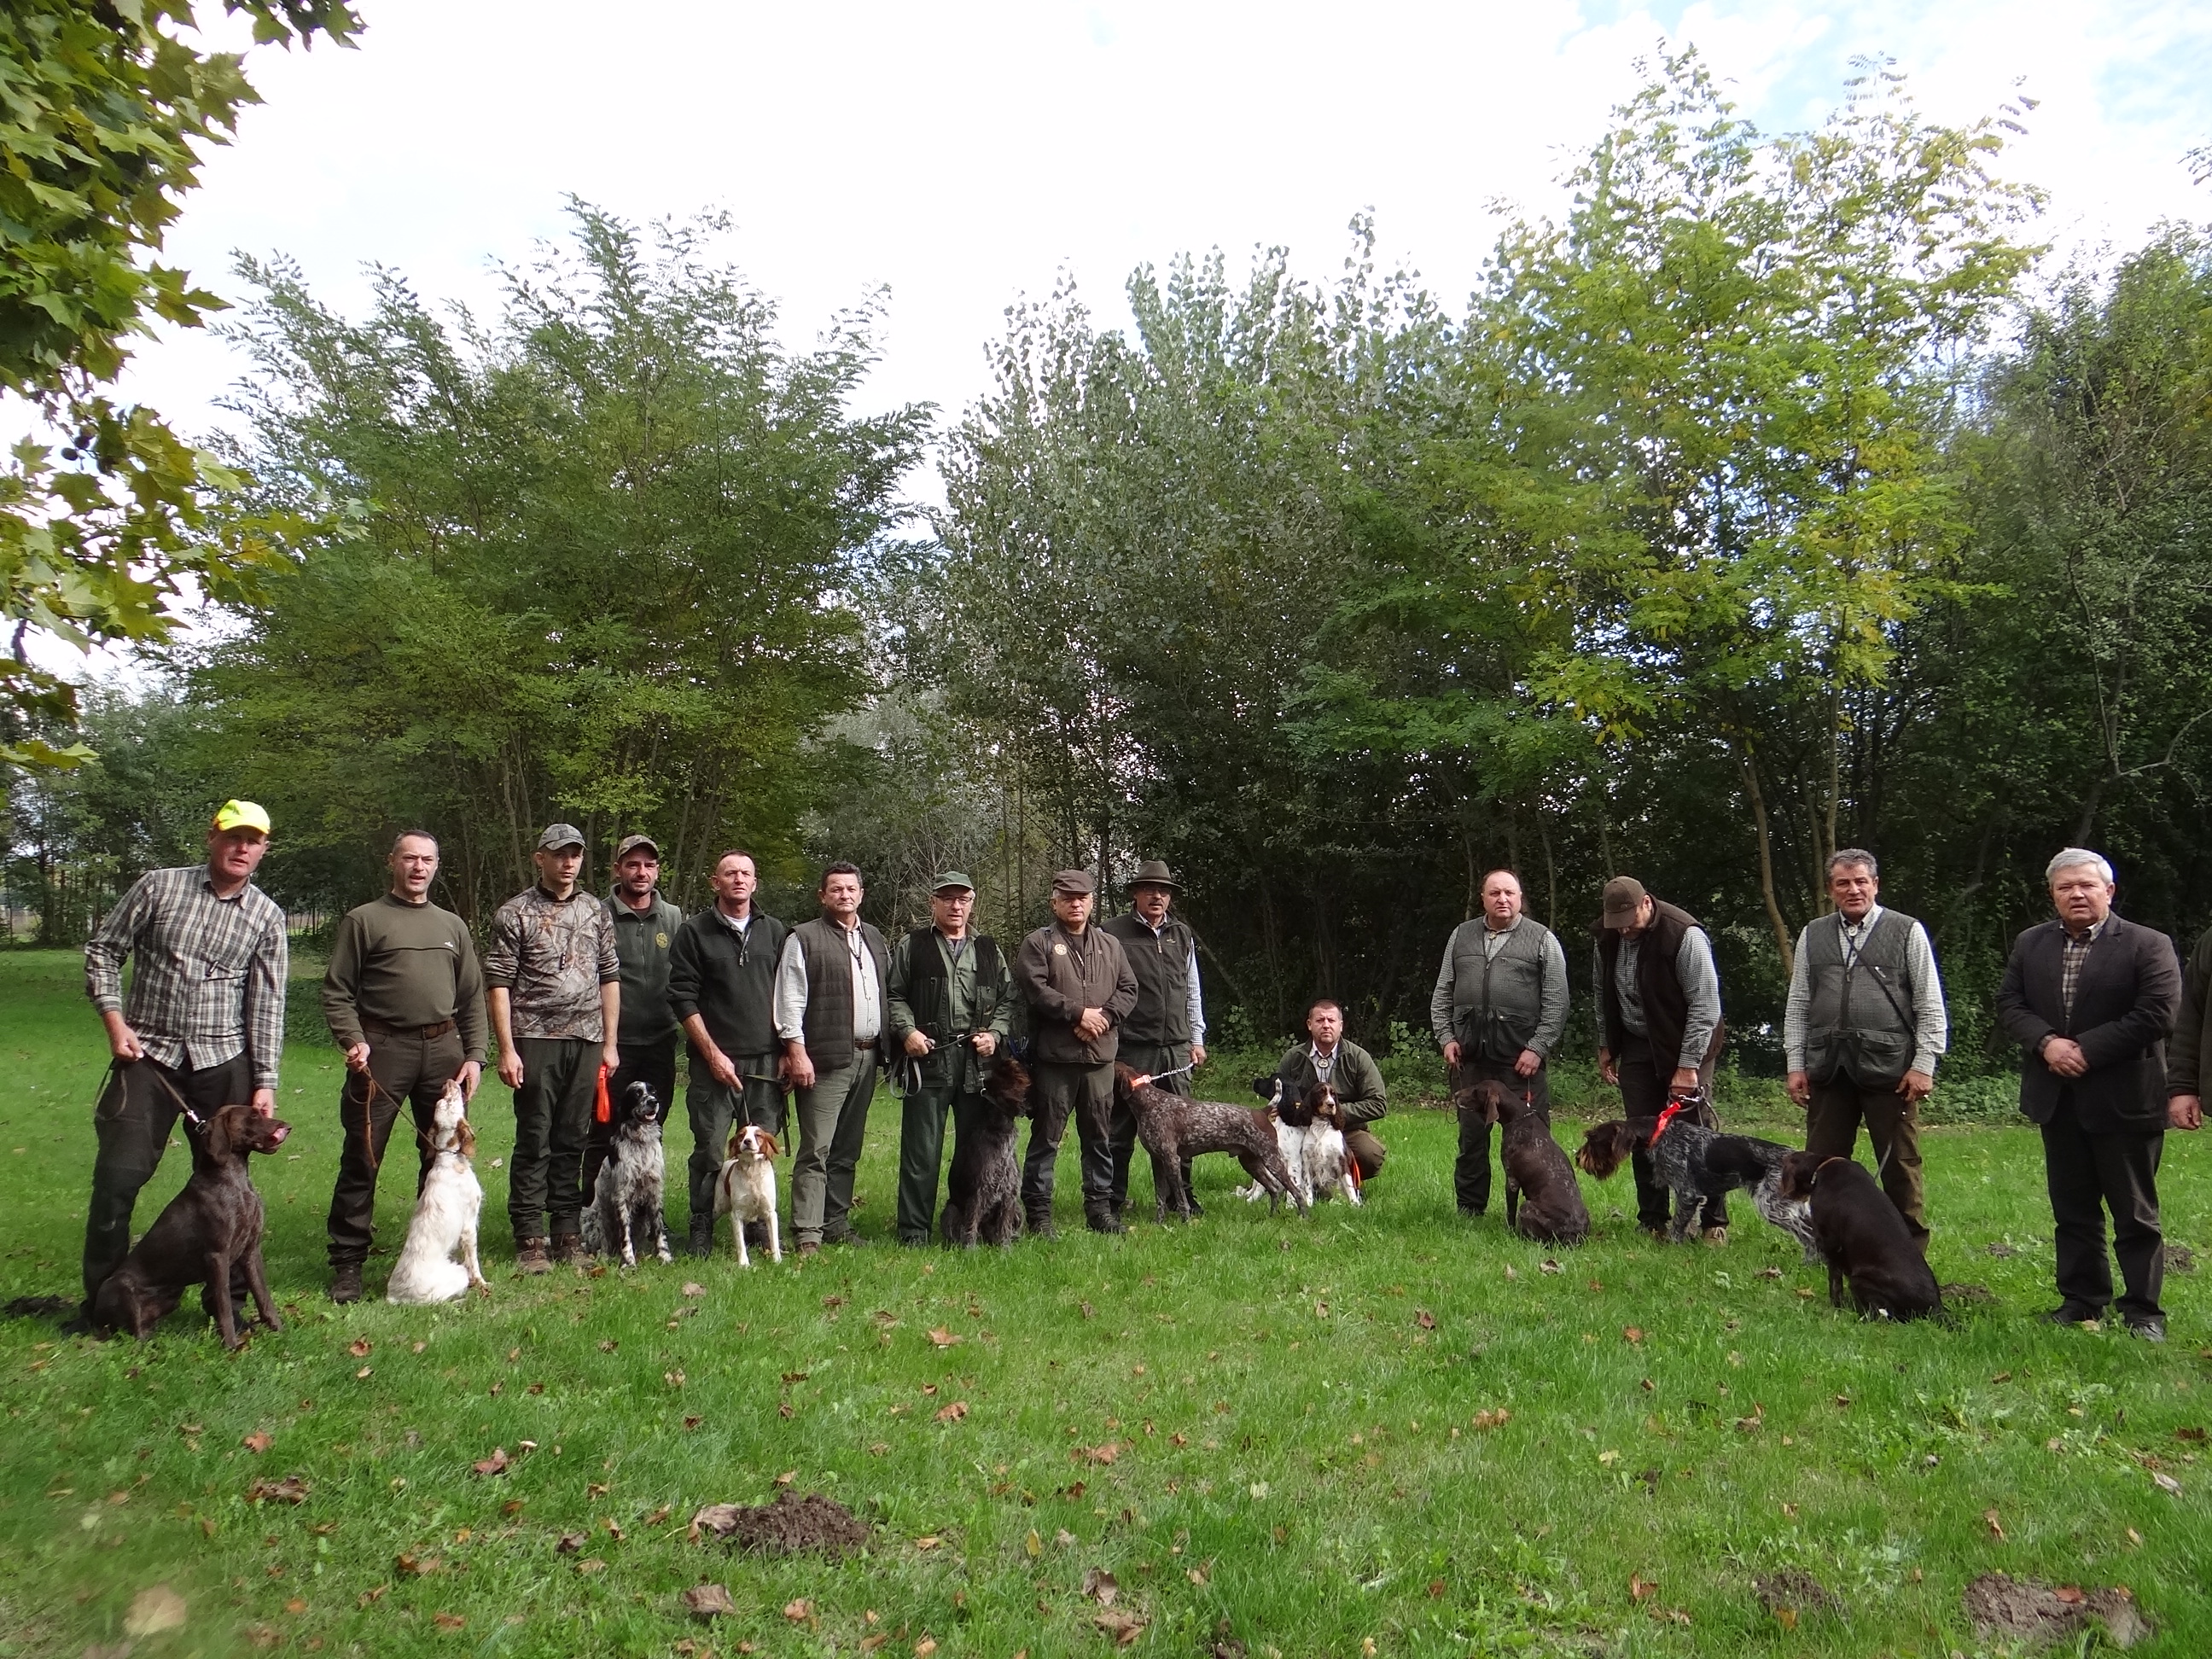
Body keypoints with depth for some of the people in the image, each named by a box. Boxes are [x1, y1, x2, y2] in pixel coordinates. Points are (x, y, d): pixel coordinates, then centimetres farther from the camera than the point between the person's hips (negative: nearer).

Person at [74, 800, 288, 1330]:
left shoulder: (267, 917, 3)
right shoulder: (159, 886, 1)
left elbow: (266, 1003, 1)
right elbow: (103, 950, 6)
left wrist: (265, 1082, -4)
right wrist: (114, 1018, -6)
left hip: (224, 1061, 1)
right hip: (148, 1054, 0)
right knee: (118, 1175, -3)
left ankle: (228, 1300, 17)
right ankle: (102, 1300, 15)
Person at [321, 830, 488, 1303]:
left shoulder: (452, 926, 17)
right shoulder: (364, 920, 5)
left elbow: (472, 998, 17)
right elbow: (337, 991, 1)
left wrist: (474, 1055, 7)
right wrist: (353, 1040, -14)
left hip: (443, 1050, 4)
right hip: (382, 1050, -4)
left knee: (445, 1157, 8)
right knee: (362, 1158, -3)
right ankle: (348, 1262, 7)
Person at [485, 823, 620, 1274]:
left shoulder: (596, 912, 12)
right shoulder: (515, 914, 0)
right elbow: (497, 984, -3)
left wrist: (609, 1044, 9)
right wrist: (507, 1050, -10)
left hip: (587, 1041, 4)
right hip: (536, 1039, -3)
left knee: (573, 1140, 8)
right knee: (534, 1142, 0)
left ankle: (568, 1233, 16)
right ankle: (529, 1239, 8)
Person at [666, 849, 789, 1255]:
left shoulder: (775, 932, 13)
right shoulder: (694, 932, 3)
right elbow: (683, 999, -1)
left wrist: (786, 1052, 7)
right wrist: (713, 1054, -7)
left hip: (767, 1064, 3)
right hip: (714, 1062, -3)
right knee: (710, 1152, -2)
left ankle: (761, 1229, 15)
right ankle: (701, 1233, 10)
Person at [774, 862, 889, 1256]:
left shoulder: (874, 938, 18)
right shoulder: (803, 939, -2)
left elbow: (889, 994, 19)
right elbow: (790, 1001, -7)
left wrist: (885, 1046, 12)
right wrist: (797, 1052, -14)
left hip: (867, 1056, 6)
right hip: (826, 1059, -6)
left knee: (848, 1149, 12)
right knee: (816, 1150, -7)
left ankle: (837, 1223, 20)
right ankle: (808, 1232, -4)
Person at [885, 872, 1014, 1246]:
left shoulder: (989, 950, 16)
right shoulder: (911, 947, 8)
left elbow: (1007, 998, 16)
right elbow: (893, 995, 4)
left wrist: (995, 1034, 1)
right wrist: (907, 1031, -10)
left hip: (978, 1060, 3)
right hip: (928, 1059, -3)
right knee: (921, 1149, -1)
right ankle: (914, 1230, 8)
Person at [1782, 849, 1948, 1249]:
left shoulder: (1907, 932, 4)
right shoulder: (1812, 936, 12)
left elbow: (1930, 1006, 2)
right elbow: (1797, 1006, 13)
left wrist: (1923, 1065, -5)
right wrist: (1795, 1064, 7)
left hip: (1889, 1067, -3)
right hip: (1827, 1067, 3)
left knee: (1900, 1164, 4)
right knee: (1822, 1163, 6)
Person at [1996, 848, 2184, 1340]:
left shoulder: (2148, 945, -5)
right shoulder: (2030, 944, 9)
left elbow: (2157, 1014, -13)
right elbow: (2009, 1004, 5)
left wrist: (2086, 1050, -16)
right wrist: (2046, 1043, -13)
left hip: (2124, 1101, -4)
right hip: (2057, 1100, 4)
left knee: (2135, 1213, 4)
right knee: (2072, 1209, 12)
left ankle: (2143, 1310, 14)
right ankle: (2081, 1300, 21)